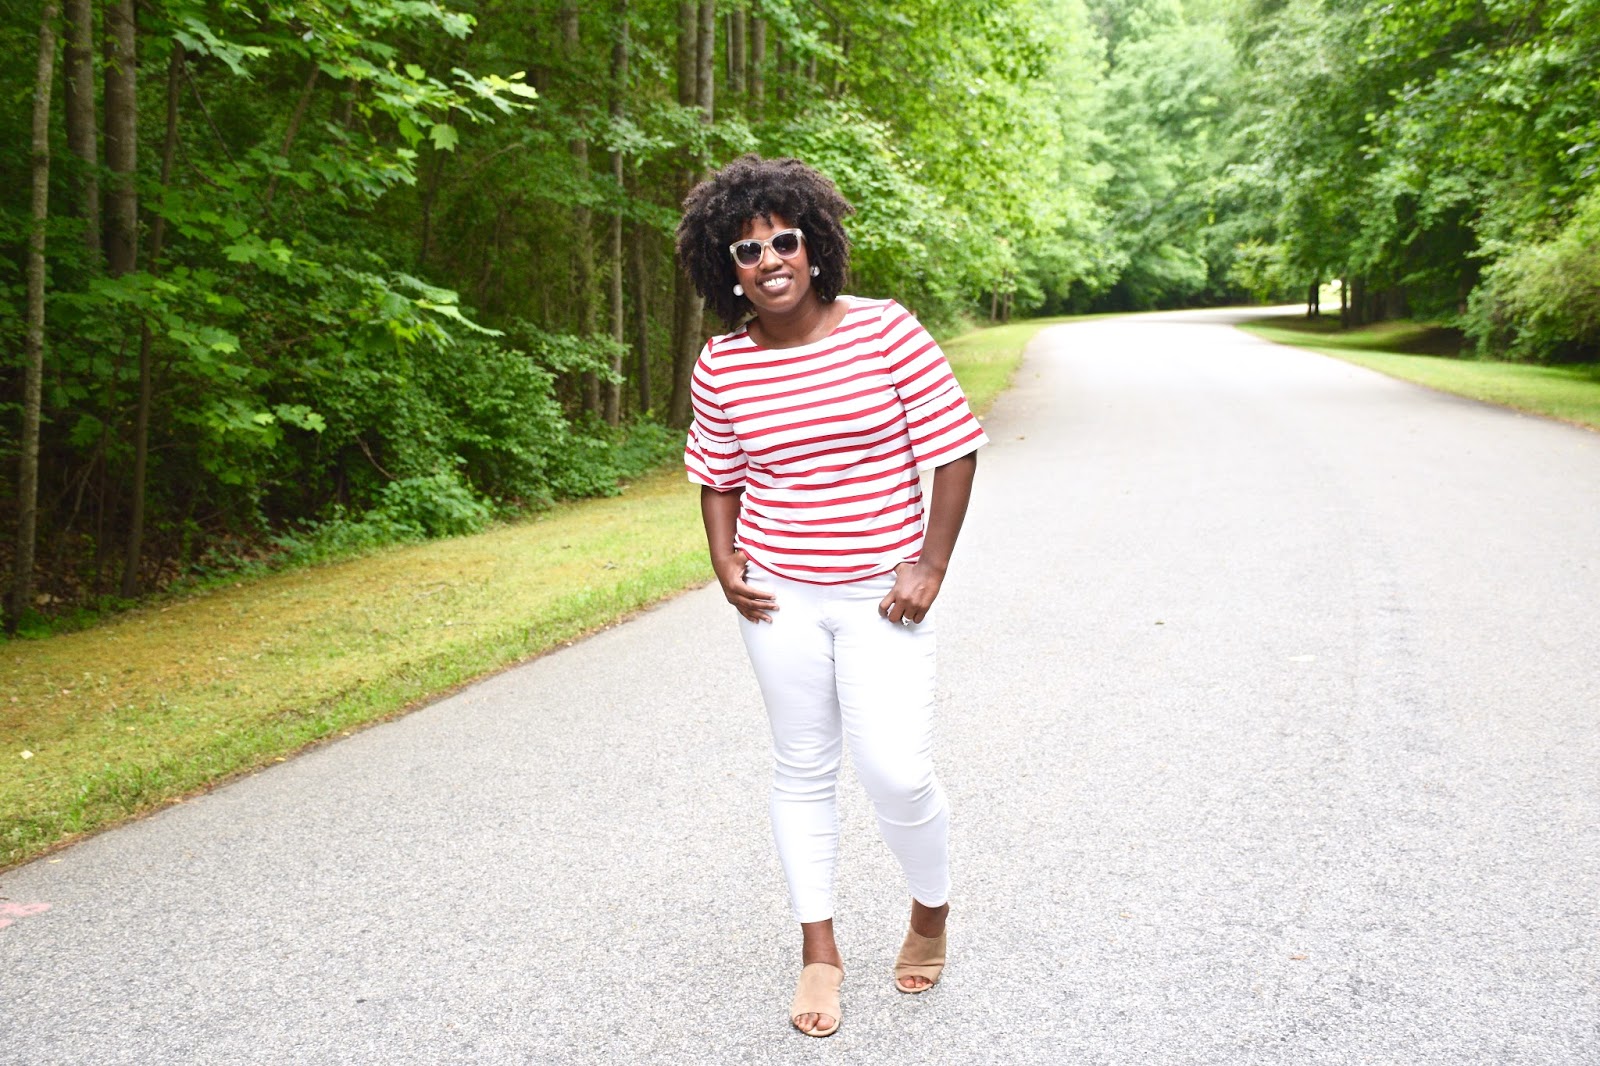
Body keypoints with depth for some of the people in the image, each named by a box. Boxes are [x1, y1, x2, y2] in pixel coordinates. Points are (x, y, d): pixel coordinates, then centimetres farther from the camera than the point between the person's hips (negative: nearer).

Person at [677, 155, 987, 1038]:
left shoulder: (885, 331, -10)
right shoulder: (721, 367, -2)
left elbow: (953, 449, -7)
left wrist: (929, 567, -11)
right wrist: (725, 567, -1)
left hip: (879, 595, -2)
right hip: (779, 596, 3)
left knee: (895, 771, -8)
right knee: (803, 768, 12)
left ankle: (932, 909, 25)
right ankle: (818, 949, 28)